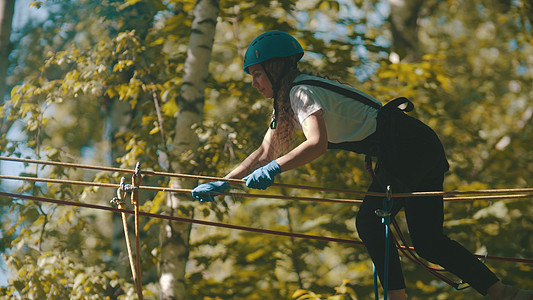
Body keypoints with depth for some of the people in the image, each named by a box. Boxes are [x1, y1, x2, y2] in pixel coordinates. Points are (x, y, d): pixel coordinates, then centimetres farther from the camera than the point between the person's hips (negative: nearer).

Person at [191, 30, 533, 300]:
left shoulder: (303, 91, -15)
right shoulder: (288, 99, 15)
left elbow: (317, 144, -31)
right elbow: (266, 151, 15)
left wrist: (272, 170, -37)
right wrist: (223, 184, 7)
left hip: (410, 147, -10)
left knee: (370, 222, -16)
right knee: (428, 242, 4)